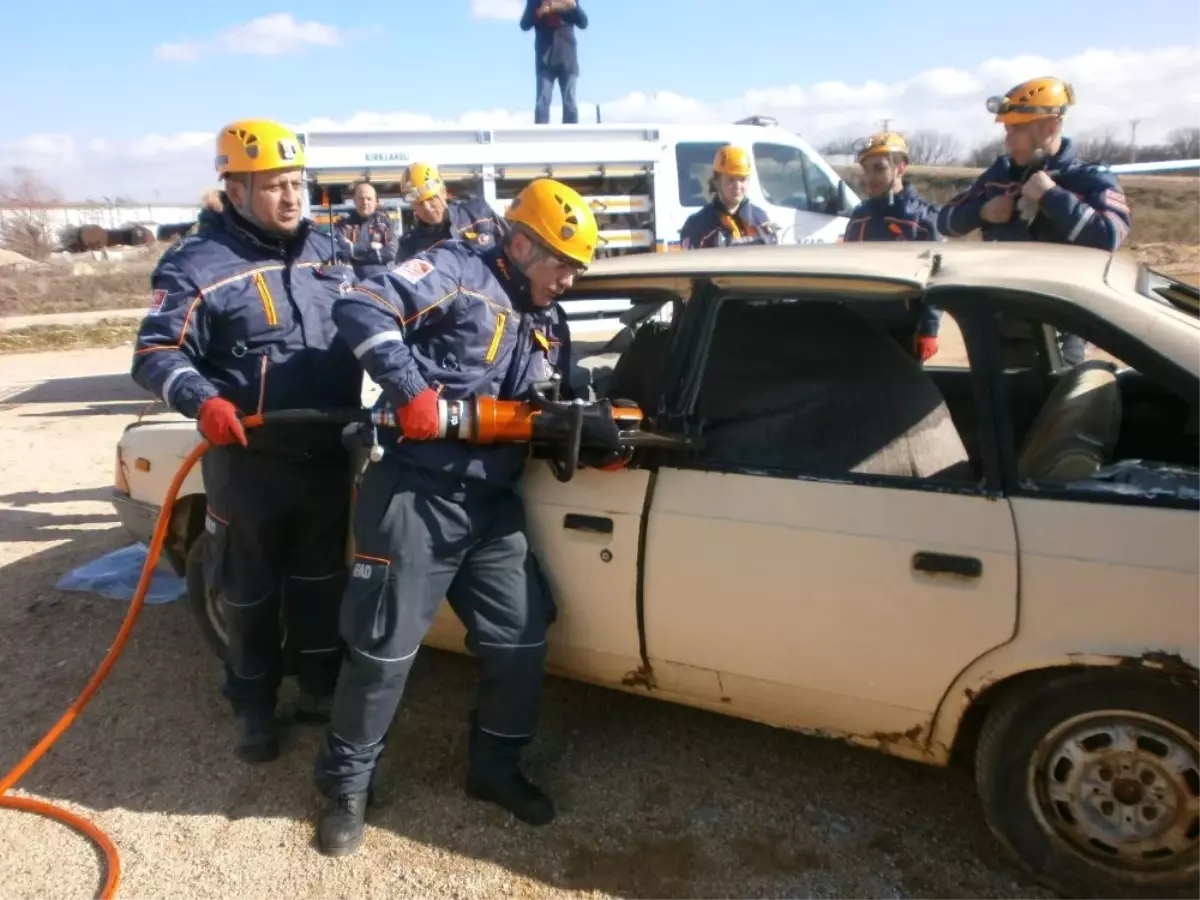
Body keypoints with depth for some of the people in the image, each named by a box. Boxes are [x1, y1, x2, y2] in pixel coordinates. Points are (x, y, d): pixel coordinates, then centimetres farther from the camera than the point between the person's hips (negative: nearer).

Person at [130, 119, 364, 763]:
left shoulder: (324, 251, 9)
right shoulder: (199, 264, -9)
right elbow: (155, 354, -11)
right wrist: (202, 401, -29)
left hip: (329, 458, 5)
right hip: (248, 463, -4)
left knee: (322, 587, 17)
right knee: (250, 595, 11)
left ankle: (320, 692, 36)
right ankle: (255, 710, 30)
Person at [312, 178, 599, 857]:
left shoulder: (553, 326, 17)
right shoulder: (457, 273, -6)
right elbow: (360, 308, -17)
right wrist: (410, 390, -24)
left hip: (495, 507, 7)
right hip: (417, 495, -7)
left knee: (521, 640, 9)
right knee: (384, 648, 2)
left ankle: (495, 767, 30)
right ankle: (348, 784, 24)